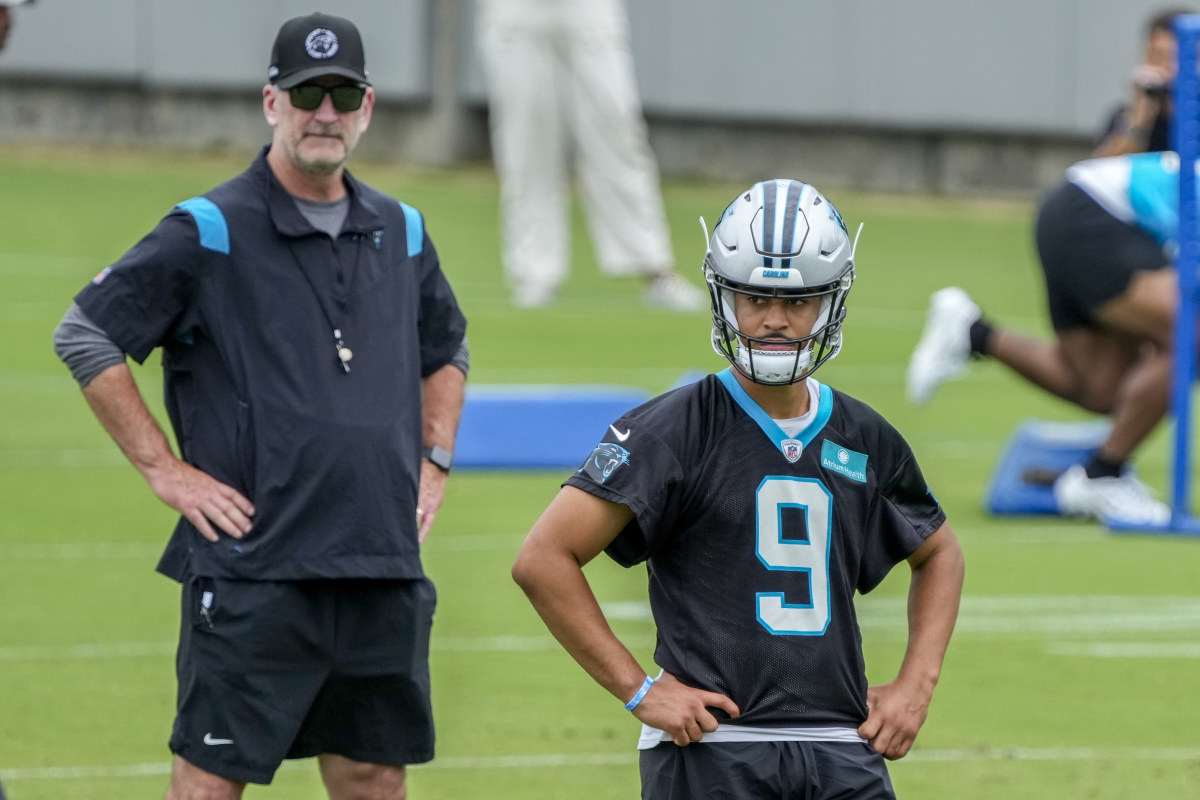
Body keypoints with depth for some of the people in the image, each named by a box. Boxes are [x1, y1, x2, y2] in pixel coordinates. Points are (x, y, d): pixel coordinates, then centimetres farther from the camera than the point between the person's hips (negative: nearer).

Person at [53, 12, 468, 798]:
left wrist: (434, 463, 17)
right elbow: (84, 336, -3)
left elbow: (446, 350, 31)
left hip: (383, 570, 6)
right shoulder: (209, 232, -5)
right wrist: (162, 468, -6)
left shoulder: (401, 234, 13)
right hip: (251, 571, -5)